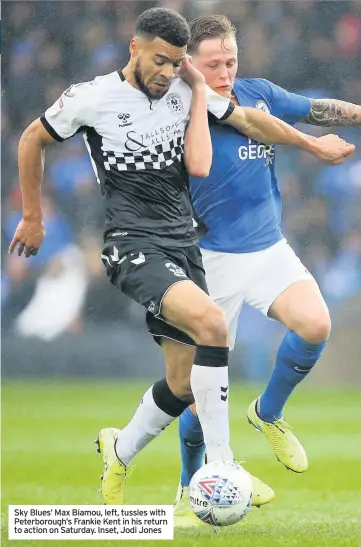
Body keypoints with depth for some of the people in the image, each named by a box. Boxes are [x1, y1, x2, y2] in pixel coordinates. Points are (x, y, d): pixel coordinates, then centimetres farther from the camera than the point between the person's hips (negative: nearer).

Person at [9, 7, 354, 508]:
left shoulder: (186, 90, 5)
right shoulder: (91, 99, -7)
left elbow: (249, 119, 18)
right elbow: (32, 141, 8)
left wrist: (313, 145, 21)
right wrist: (32, 217, 14)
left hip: (182, 242, 6)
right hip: (133, 243, -6)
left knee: (184, 384, 6)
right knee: (211, 322, -30)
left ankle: (120, 452, 35)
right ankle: (221, 468, -25)